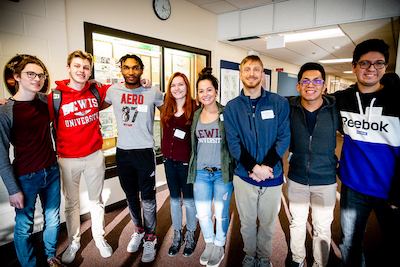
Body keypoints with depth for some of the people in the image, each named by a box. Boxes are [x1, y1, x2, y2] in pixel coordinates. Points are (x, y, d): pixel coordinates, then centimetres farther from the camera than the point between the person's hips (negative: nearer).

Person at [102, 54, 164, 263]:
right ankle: (139, 230, 41)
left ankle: (150, 239, 25)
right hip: (123, 152, 3)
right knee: (131, 196, 18)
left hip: (145, 152, -3)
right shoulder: (113, 91, 3)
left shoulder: (153, 93, -5)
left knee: (148, 199, 4)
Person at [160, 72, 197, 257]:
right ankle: (177, 236, 36)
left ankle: (190, 237, 32)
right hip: (169, 160, 5)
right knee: (174, 199, 17)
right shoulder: (166, 108, 2)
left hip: (186, 161, -4)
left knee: (189, 200, 10)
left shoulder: (195, 109, -11)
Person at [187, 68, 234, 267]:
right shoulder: (196, 115, 6)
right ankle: (209, 244, 39)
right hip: (201, 172, 4)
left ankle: (219, 247, 35)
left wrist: (233, 170, -7)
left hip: (222, 172, -4)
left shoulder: (226, 113, -7)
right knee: (202, 212, 12)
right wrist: (192, 169, 15)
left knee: (221, 213, 11)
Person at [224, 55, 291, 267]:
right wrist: (254, 167, -18)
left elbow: (284, 138, -5)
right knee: (247, 221, 17)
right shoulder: (232, 107, -1)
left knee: (268, 222, 17)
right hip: (244, 176, 0)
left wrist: (266, 166, -16)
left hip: (272, 176, 0)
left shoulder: (279, 103, -2)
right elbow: (233, 143, -6)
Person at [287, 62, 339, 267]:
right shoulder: (289, 108, -9)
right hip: (296, 180, 1)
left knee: (322, 229, 14)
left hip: (326, 182, -1)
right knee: (297, 222, 20)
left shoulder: (335, 108, -10)